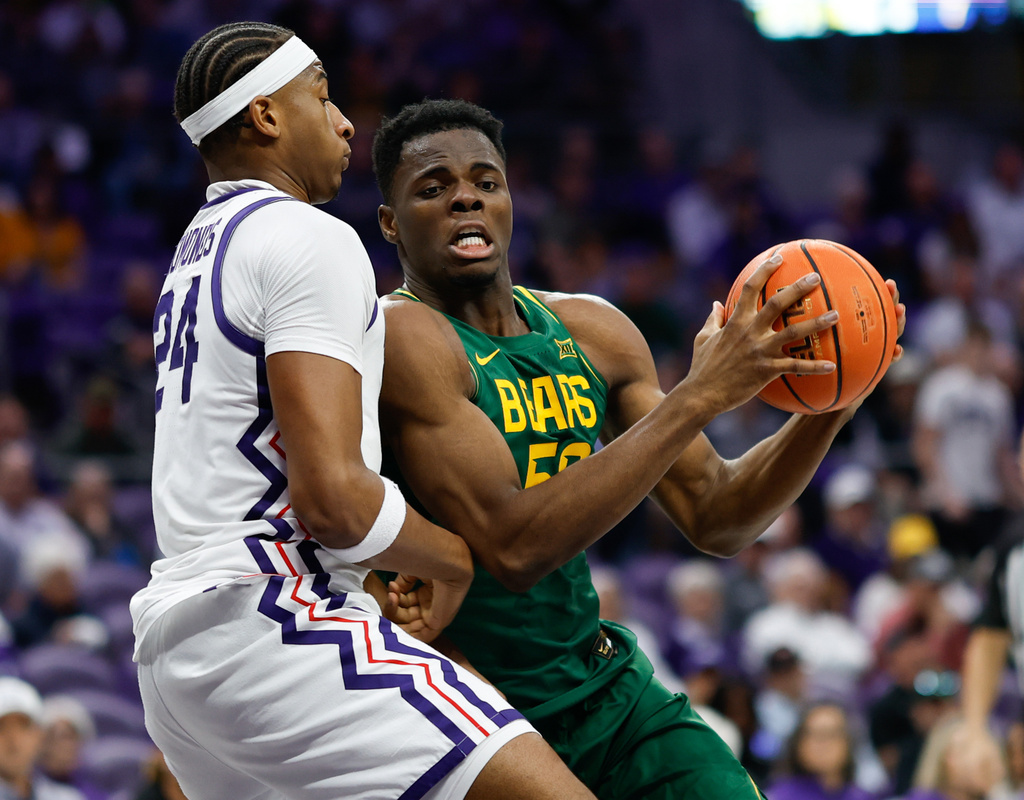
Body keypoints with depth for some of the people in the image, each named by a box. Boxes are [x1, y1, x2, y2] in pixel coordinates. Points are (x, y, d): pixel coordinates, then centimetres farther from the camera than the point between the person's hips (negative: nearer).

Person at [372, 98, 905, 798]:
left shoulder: (592, 332, 4)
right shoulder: (405, 337, -18)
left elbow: (715, 519, 8)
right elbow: (511, 548, -29)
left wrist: (829, 404, -11)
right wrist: (699, 396, -29)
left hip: (601, 686, 6)